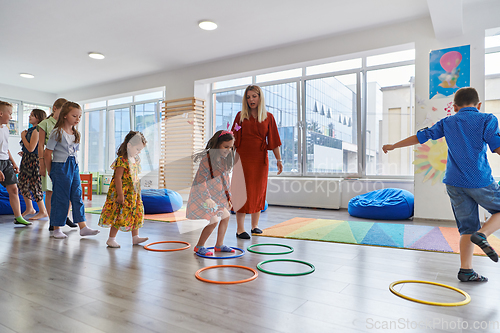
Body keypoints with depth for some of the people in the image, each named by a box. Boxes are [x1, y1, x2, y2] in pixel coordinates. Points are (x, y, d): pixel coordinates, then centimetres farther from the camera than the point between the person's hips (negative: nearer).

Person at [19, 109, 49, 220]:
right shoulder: (30, 130, 13)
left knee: (34, 185, -4)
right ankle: (29, 209, 27)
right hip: (26, 158, 10)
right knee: (23, 184, 14)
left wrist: (23, 136, -12)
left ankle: (43, 211, 6)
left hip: (33, 160, -10)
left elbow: (31, 148, -22)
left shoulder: (36, 131, -17)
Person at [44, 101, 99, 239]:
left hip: (74, 167, 6)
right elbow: (47, 154, -6)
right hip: (60, 166, -6)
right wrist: (50, 172, -2)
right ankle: (57, 228, 14)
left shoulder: (76, 134, 11)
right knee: (60, 198, 0)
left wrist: (73, 165, 10)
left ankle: (82, 227, 5)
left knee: (77, 195, 4)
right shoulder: (57, 132, -8)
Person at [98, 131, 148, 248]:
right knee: (120, 215, -2)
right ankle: (111, 239, 12)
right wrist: (120, 195, -22)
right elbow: (118, 178, -20)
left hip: (133, 193, 9)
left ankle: (135, 237, 23)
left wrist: (137, 192, 19)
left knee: (136, 214, 12)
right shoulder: (122, 160, -17)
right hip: (123, 193, -9)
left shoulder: (135, 160, 10)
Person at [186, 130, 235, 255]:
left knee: (225, 216, 11)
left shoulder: (224, 160, 4)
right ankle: (199, 246, 6)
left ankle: (219, 245, 26)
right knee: (214, 221, -13)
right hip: (203, 195, -9)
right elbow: (201, 181, -25)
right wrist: (207, 198, -31)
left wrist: (228, 196, 15)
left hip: (217, 196, 9)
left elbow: (225, 179, 14)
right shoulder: (207, 159, -22)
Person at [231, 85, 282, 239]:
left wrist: (278, 159, 0)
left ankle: (255, 225, 21)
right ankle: (240, 229, 1)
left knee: (258, 191, 7)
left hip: (260, 158, 1)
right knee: (243, 191, -4)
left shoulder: (268, 117, 6)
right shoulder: (240, 115, 6)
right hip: (243, 157, -1)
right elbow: (234, 138, 7)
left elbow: (274, 140, 5)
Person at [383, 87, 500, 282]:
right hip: (480, 181, -4)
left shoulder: (447, 122, 12)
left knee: (467, 227, 10)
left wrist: (393, 146, 23)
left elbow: (420, 136, 14)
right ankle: (482, 234, -7)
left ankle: (465, 270, 7)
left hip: (454, 182, 4)